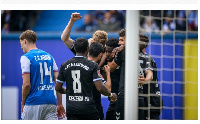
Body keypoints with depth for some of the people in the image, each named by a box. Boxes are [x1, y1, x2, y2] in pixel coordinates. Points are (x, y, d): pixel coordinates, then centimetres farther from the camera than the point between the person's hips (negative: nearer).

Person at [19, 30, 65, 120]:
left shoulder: (26, 58, -4)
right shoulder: (49, 56, 15)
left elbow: (27, 84, -11)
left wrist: (23, 103, 2)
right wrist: (60, 104, 14)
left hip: (34, 103, -5)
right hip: (51, 102, 5)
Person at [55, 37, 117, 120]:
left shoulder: (65, 65, 4)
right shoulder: (92, 65, -7)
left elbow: (58, 88, 9)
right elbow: (100, 88, -13)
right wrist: (111, 95, 6)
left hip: (71, 108, 3)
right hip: (88, 109, -3)